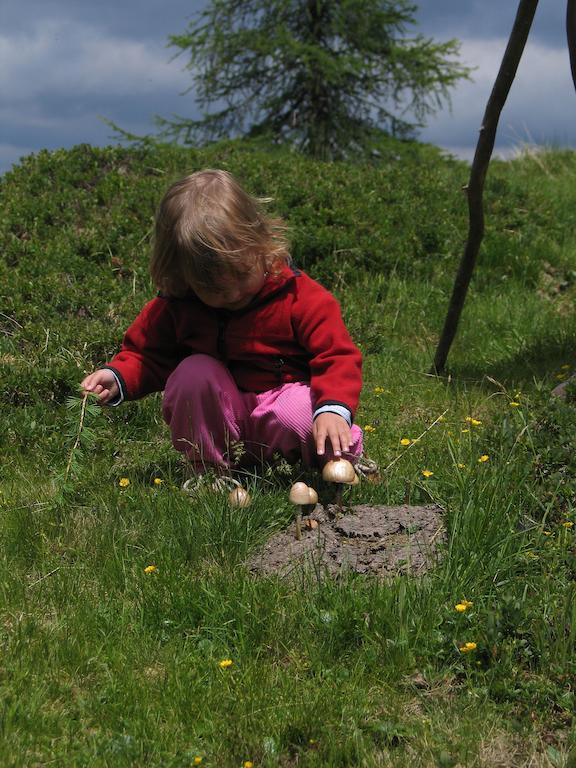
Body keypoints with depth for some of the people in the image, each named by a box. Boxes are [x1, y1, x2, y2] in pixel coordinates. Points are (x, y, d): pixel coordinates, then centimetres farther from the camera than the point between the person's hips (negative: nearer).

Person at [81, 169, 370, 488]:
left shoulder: (300, 296, -14)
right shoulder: (176, 305, -6)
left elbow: (337, 356, -17)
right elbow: (148, 352, 8)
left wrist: (333, 409, -36)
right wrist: (118, 377, -15)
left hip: (285, 400, -3)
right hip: (217, 417, 3)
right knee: (193, 372, -28)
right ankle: (209, 470, -11)